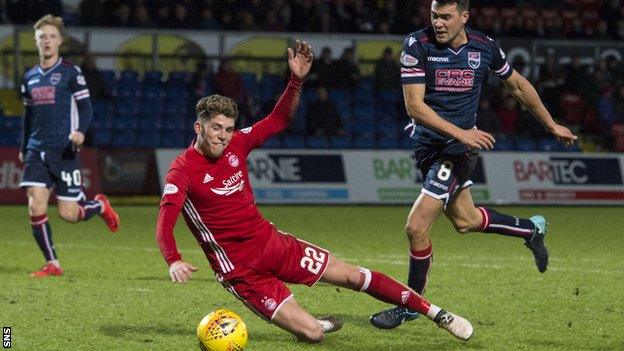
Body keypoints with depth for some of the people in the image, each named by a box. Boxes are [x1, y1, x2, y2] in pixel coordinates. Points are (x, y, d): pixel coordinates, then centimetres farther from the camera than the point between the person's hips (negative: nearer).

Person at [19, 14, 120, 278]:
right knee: (36, 208, -10)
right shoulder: (30, 78, 13)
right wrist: (23, 148, 25)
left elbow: (85, 107, -6)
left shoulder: (70, 73, -2)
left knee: (68, 214, -6)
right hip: (36, 151, 4)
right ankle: (52, 264, 2)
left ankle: (99, 205, 28)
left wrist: (80, 131, -25)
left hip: (64, 151, -4)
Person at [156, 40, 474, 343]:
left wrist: (297, 80, -6)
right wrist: (173, 261, -49)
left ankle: (437, 314, 19)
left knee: (354, 276, 5)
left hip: (271, 241, 6)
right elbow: (164, 223, -29)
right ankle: (323, 323, 23)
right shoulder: (182, 171, -17)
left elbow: (278, 120, 11)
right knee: (312, 333, -15)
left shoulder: (236, 144, 1)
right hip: (240, 270, -6)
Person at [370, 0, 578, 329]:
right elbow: (414, 105, -18)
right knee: (465, 220, 17)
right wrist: (460, 132, -27)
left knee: (416, 227, -13)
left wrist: (552, 126, 18)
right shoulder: (417, 45, -12)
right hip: (426, 142, 2)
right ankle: (531, 229, 44)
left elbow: (518, 85, 11)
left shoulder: (484, 47, -7)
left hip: (459, 148, -2)